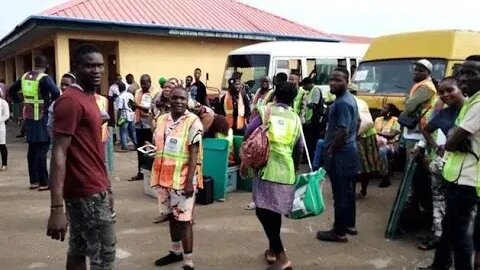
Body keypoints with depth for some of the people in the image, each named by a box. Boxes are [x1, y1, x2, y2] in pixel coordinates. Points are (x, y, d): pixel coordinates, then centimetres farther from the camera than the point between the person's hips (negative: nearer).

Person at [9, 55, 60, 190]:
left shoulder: (25, 76, 8)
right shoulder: (44, 78, -13)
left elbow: (12, 90, 19)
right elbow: (56, 92, -28)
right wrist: (49, 103, -14)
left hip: (28, 116, 7)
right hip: (41, 117, -7)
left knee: (32, 148, 13)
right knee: (41, 149, -4)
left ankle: (34, 181, 19)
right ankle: (43, 182, -2)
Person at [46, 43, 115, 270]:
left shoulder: (88, 97, 12)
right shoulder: (71, 101, -17)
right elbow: (58, 153, -23)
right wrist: (56, 207, -28)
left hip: (91, 187, 9)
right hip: (88, 191, -9)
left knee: (79, 249, 15)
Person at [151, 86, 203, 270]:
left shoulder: (193, 122, -11)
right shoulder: (161, 120, 6)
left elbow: (194, 154, -14)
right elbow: (159, 149, 12)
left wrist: (190, 181, -17)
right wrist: (156, 175, 11)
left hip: (182, 179, -6)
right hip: (164, 177, 6)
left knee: (183, 219, -2)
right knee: (171, 216, 17)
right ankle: (176, 252, 34)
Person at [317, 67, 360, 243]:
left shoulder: (342, 103, -20)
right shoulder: (349, 98, 13)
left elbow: (343, 131, -25)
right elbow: (356, 125, 23)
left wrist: (330, 151, -16)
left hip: (340, 154, -11)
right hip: (350, 151, 11)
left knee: (340, 194, -3)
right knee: (348, 191, 18)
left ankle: (339, 232, 6)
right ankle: (350, 225, 30)